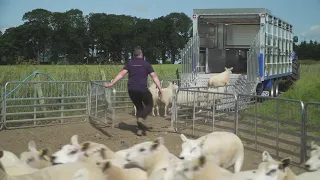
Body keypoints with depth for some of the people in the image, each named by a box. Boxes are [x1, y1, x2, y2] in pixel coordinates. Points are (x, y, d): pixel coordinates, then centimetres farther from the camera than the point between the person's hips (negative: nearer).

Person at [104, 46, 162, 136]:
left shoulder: (130, 63, 10)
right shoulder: (146, 64, 3)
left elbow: (121, 74, 0)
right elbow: (154, 76, -3)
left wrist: (111, 84, 0)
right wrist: (160, 88, -2)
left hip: (131, 90, 4)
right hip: (142, 89, -4)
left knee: (139, 107, 17)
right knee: (149, 105, 16)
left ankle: (141, 129, 10)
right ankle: (141, 118, -11)